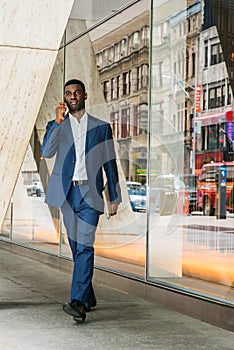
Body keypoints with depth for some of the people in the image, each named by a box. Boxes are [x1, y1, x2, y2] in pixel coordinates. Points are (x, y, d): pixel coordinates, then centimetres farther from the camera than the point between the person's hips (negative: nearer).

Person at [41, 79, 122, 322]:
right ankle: (88, 295, 27)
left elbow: (110, 164, 11)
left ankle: (79, 302, -21)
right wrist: (58, 122, -16)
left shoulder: (101, 127, 10)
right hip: (66, 193, 2)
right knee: (76, 247, 10)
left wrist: (114, 198, 8)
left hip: (90, 193, -2)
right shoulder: (57, 126, 12)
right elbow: (46, 152, -8)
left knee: (85, 246, -14)